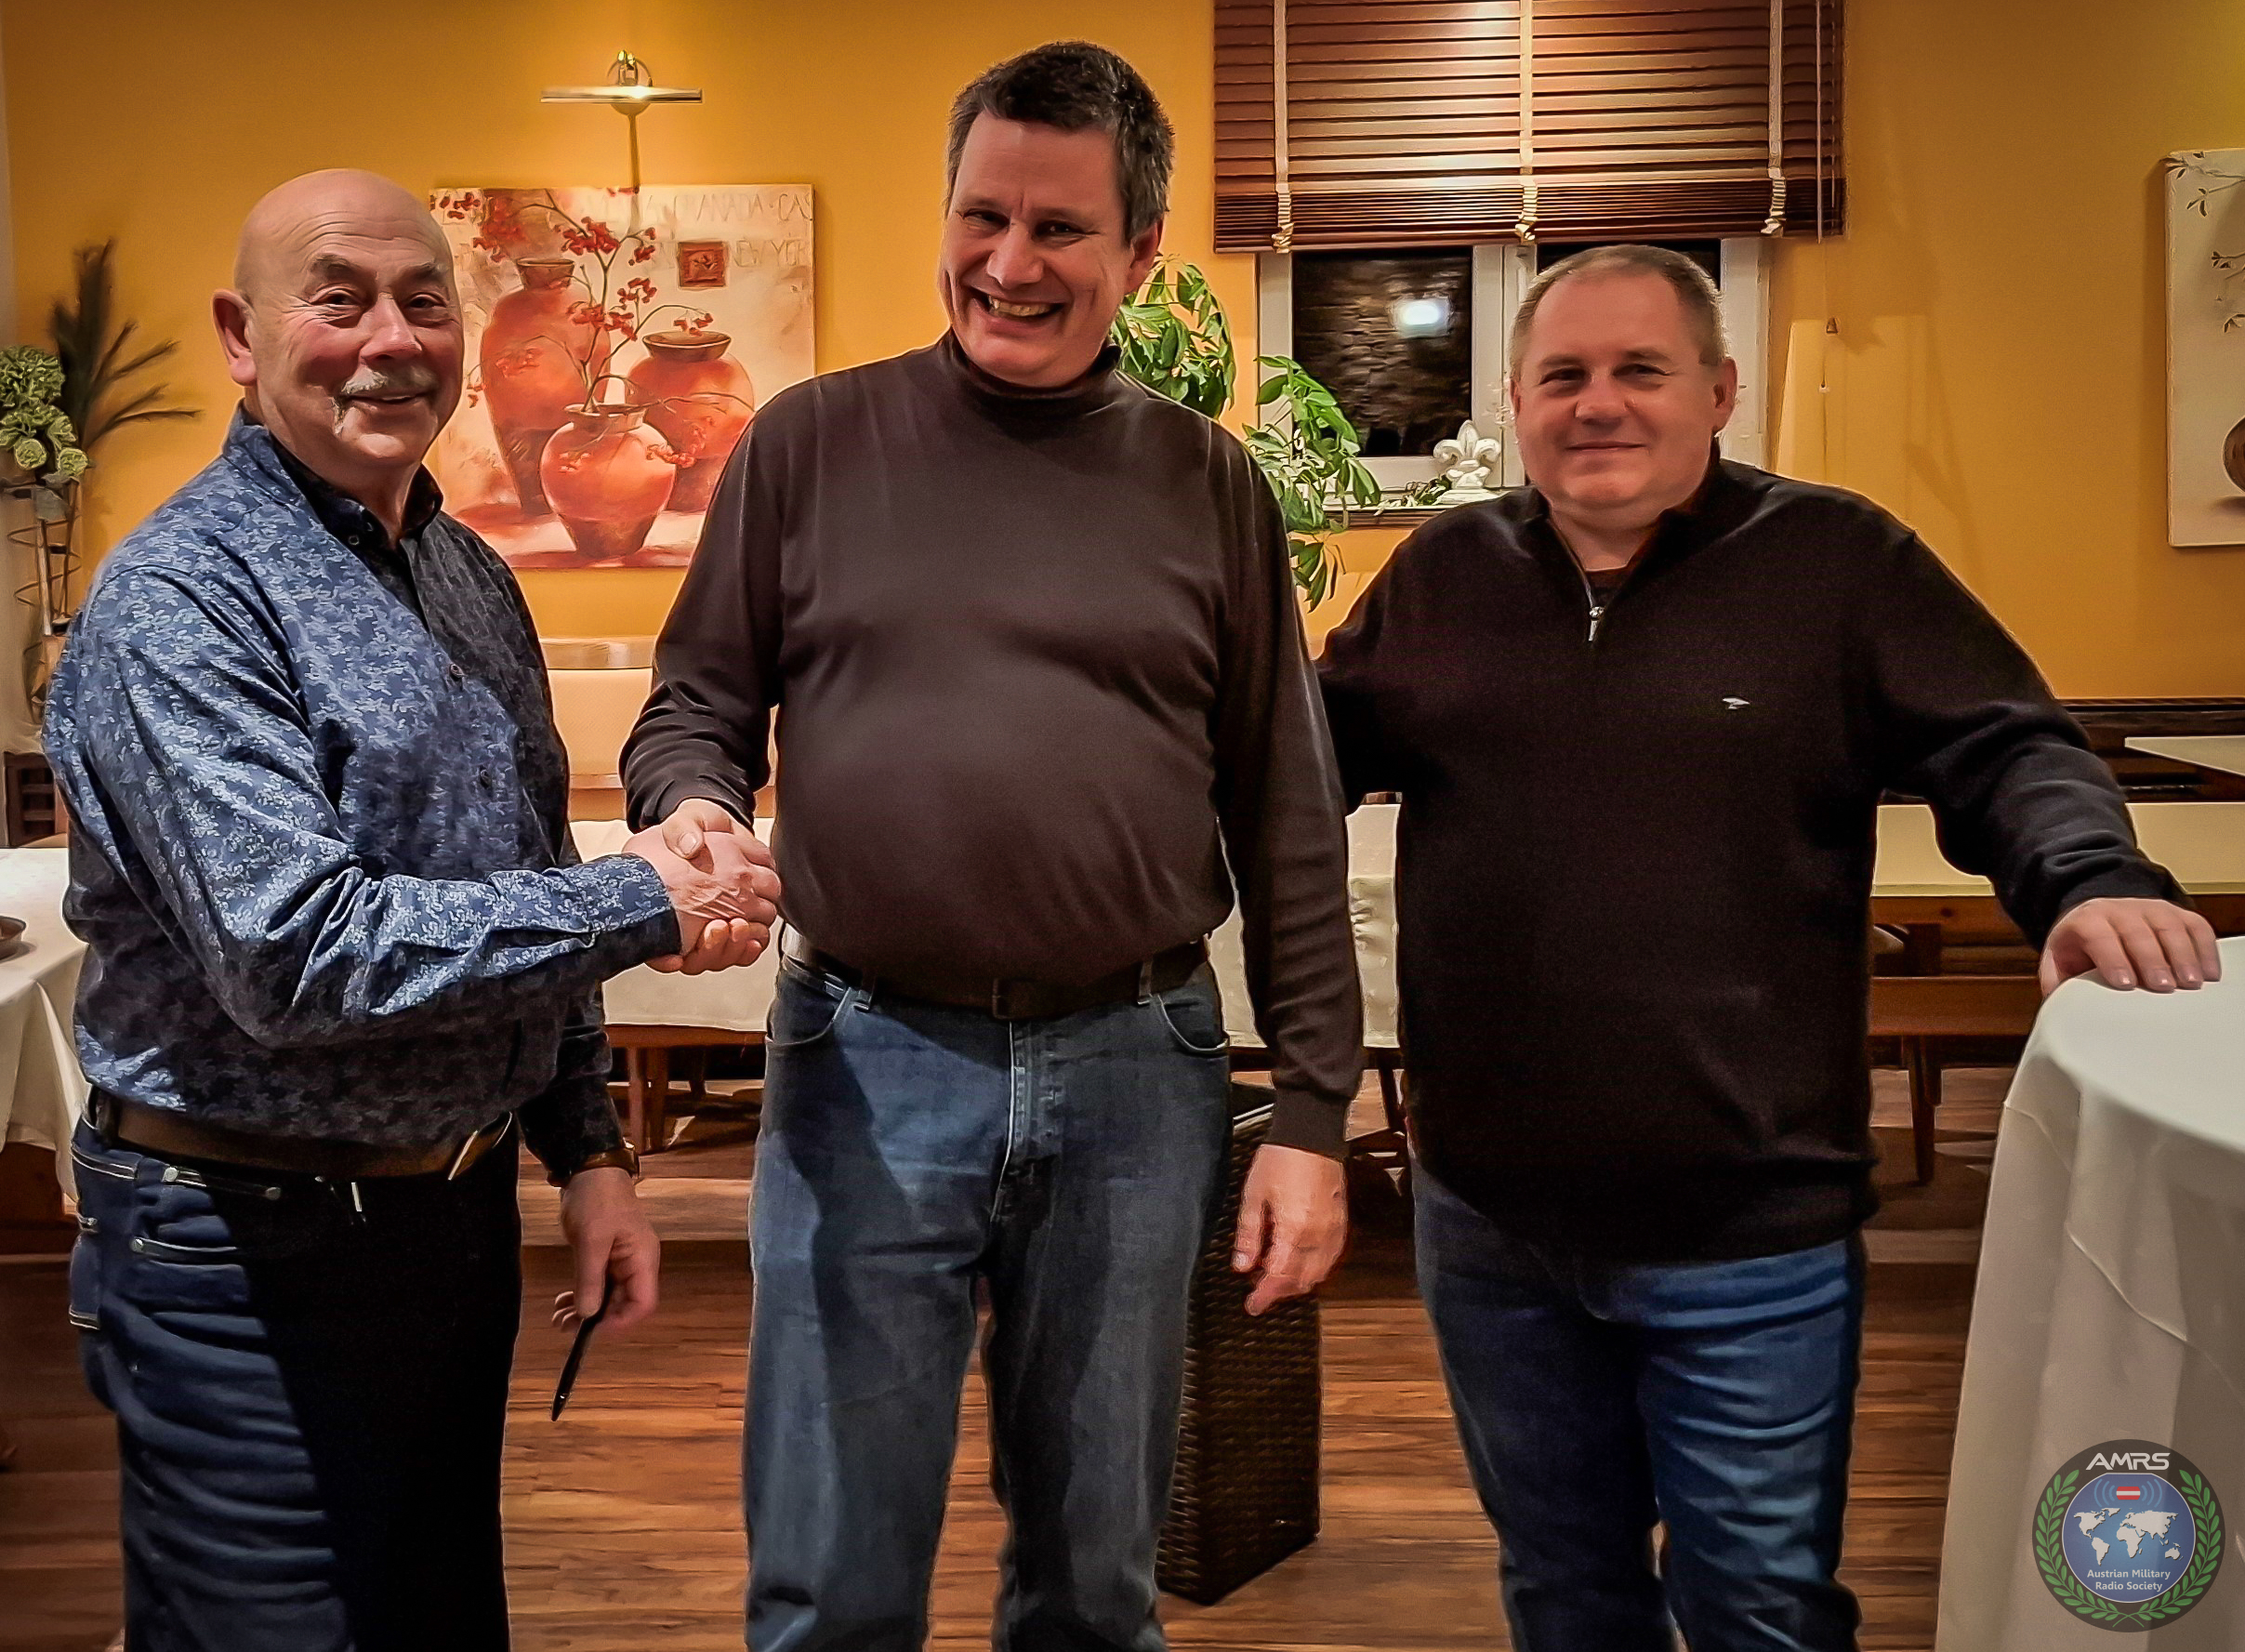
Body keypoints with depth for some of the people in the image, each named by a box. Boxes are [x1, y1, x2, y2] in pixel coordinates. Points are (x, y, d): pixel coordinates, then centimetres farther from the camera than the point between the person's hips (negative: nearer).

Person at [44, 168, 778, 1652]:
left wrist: (588, 1151, 11)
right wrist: (640, 905, -20)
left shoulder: (472, 580, 10)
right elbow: (293, 954, -26)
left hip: (461, 1219, 8)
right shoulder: (180, 599, -16)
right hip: (251, 1247, -7)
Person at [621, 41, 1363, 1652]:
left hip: (1138, 1067, 1)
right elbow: (697, 704, 7)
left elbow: (1290, 826, 4)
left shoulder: (1210, 485, 4)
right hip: (870, 1059, -1)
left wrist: (1313, 1114, 1)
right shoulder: (811, 443, 3)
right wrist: (691, 813, -17)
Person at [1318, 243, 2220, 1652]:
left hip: (1747, 1234, -3)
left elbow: (2003, 749, -6)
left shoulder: (1836, 560, -2)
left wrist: (2091, 879, -24)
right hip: (1490, 1221, 4)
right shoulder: (1444, 573, 7)